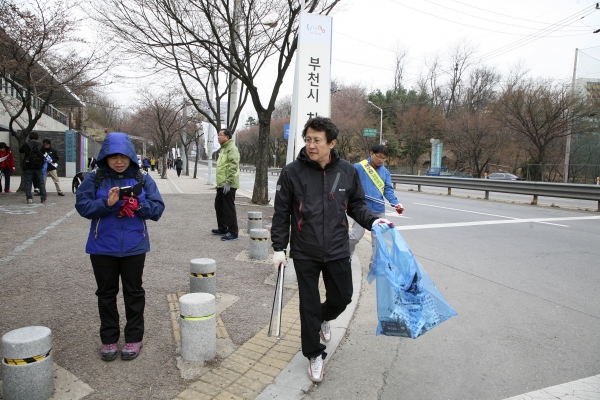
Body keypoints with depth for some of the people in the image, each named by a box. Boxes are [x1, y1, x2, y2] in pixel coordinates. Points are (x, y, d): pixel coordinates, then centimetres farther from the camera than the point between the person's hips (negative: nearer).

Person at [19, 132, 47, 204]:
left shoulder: (26, 144, -5)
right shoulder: (40, 145, 0)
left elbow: (20, 151, 10)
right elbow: (43, 153, 10)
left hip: (28, 167, -2)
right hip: (38, 167, 2)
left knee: (28, 183, 3)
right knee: (41, 183, 8)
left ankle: (29, 198, -2)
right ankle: (43, 198, 6)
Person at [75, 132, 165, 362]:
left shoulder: (143, 179, -1)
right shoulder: (94, 178, -2)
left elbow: (157, 208, -4)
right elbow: (82, 206, -9)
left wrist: (139, 206, -23)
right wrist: (106, 203, -25)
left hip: (134, 247, 0)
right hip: (102, 247, 1)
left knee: (133, 292, 11)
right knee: (106, 293, 13)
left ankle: (134, 338, 25)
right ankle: (108, 339, 28)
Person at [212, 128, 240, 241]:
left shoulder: (231, 148, -13)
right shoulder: (223, 148, 19)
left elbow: (233, 166, -23)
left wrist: (228, 182, -26)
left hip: (228, 185, -10)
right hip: (221, 184, 10)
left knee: (229, 208, -6)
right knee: (219, 205, 18)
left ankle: (233, 233, 1)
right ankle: (222, 228, 32)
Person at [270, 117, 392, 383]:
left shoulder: (347, 171, -2)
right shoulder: (292, 172, -8)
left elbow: (356, 204, 9)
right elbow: (281, 213, -2)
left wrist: (372, 221, -9)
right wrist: (279, 247, -4)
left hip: (337, 251, 2)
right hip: (305, 254, -2)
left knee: (342, 298, 14)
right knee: (309, 306, 7)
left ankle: (324, 318, 49)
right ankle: (314, 354, 28)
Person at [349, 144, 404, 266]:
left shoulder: (385, 172, 8)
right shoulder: (358, 167, -4)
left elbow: (388, 190, 3)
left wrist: (396, 203, -12)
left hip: (379, 210, 4)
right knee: (355, 236, -1)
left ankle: (374, 262, 25)